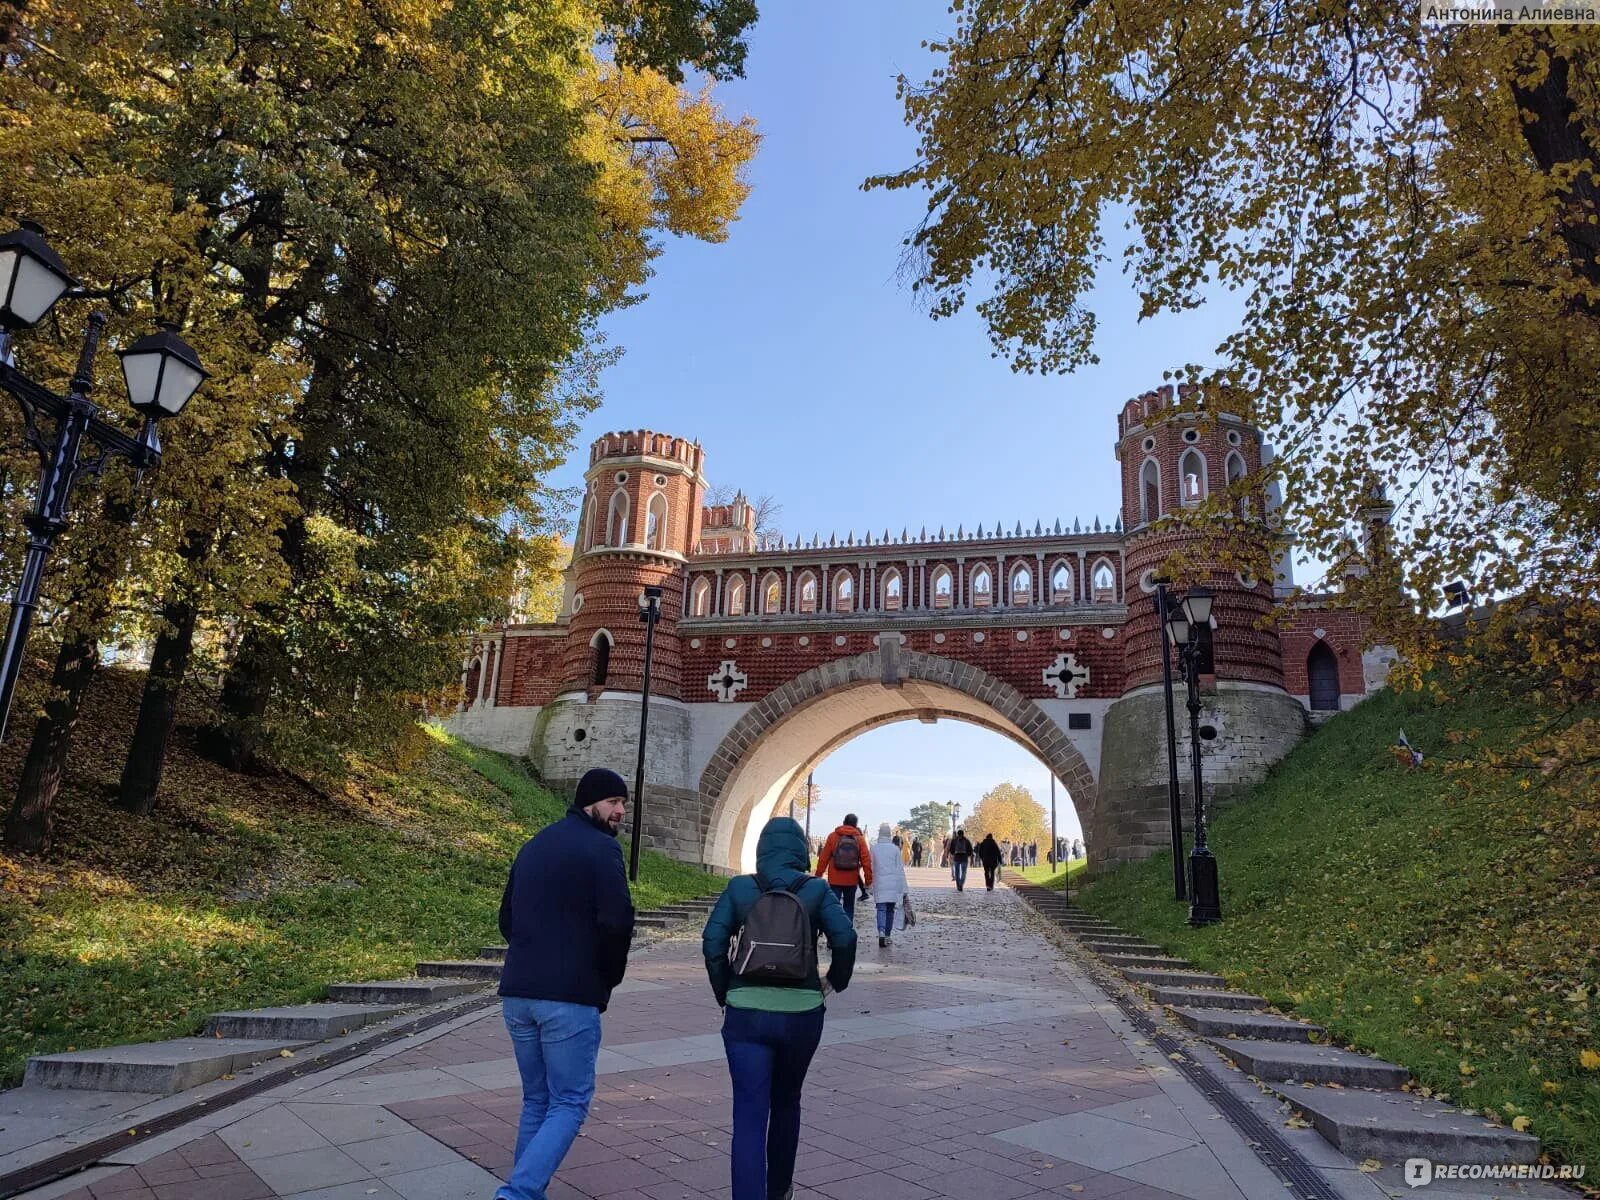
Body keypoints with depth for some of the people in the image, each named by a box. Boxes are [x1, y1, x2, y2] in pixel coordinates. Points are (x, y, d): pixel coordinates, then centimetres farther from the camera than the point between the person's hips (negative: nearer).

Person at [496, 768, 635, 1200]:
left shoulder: (532, 846, 16)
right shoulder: (601, 847, -9)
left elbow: (507, 918, 20)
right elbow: (617, 922, -18)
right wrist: (610, 976, -1)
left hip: (517, 993, 7)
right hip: (570, 998, -7)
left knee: (536, 1101, 19)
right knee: (568, 1104, 3)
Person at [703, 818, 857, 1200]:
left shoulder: (739, 888, 1)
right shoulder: (817, 890, -1)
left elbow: (713, 942, -5)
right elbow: (844, 938, -12)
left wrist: (724, 994, 6)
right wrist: (836, 980, 6)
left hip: (746, 1011, -1)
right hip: (801, 1011, 1)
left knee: (749, 1115, 2)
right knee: (786, 1102, 24)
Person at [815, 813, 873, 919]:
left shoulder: (833, 836, -1)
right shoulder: (859, 838, 0)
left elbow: (823, 857, -1)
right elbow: (866, 860, -4)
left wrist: (818, 874, 6)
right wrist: (868, 879, 1)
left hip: (835, 879, -1)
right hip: (851, 880, 1)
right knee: (849, 907, 15)